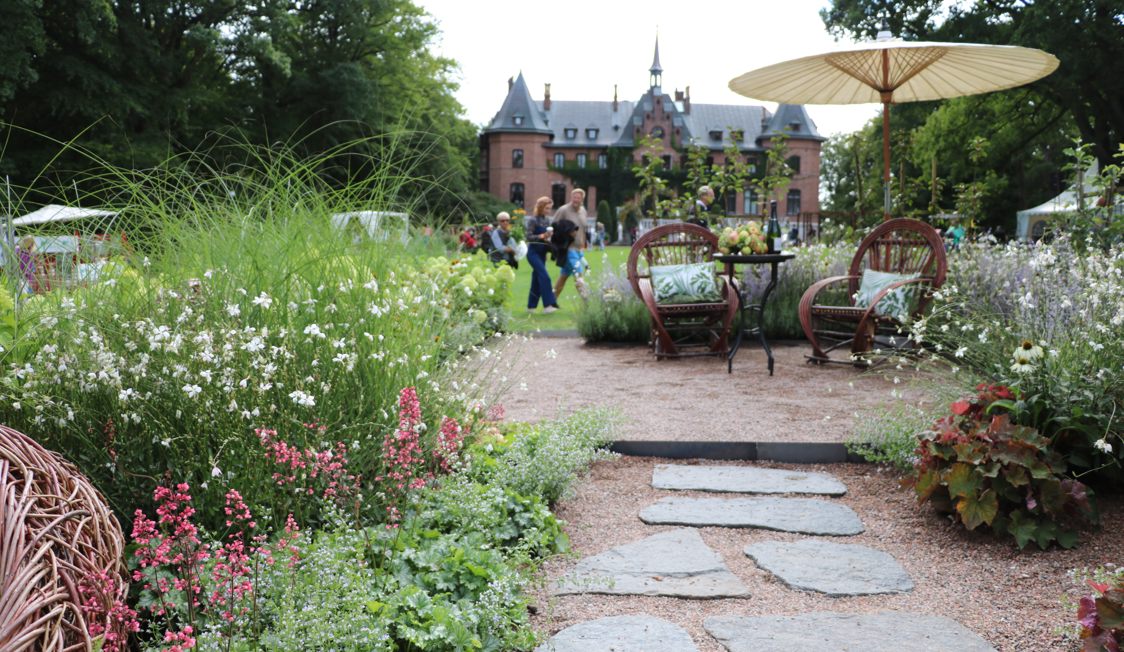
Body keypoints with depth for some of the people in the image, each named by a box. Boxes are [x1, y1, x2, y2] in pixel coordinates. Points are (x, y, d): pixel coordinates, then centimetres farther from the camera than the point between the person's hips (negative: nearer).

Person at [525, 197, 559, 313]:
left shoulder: (547, 219, 10)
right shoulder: (532, 219, -10)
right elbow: (528, 237, -15)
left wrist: (549, 236, 0)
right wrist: (542, 236, -25)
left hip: (542, 252, 7)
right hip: (534, 252, -7)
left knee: (537, 278, 9)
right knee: (545, 276, -16)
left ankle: (531, 306, 17)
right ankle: (548, 305, -16)